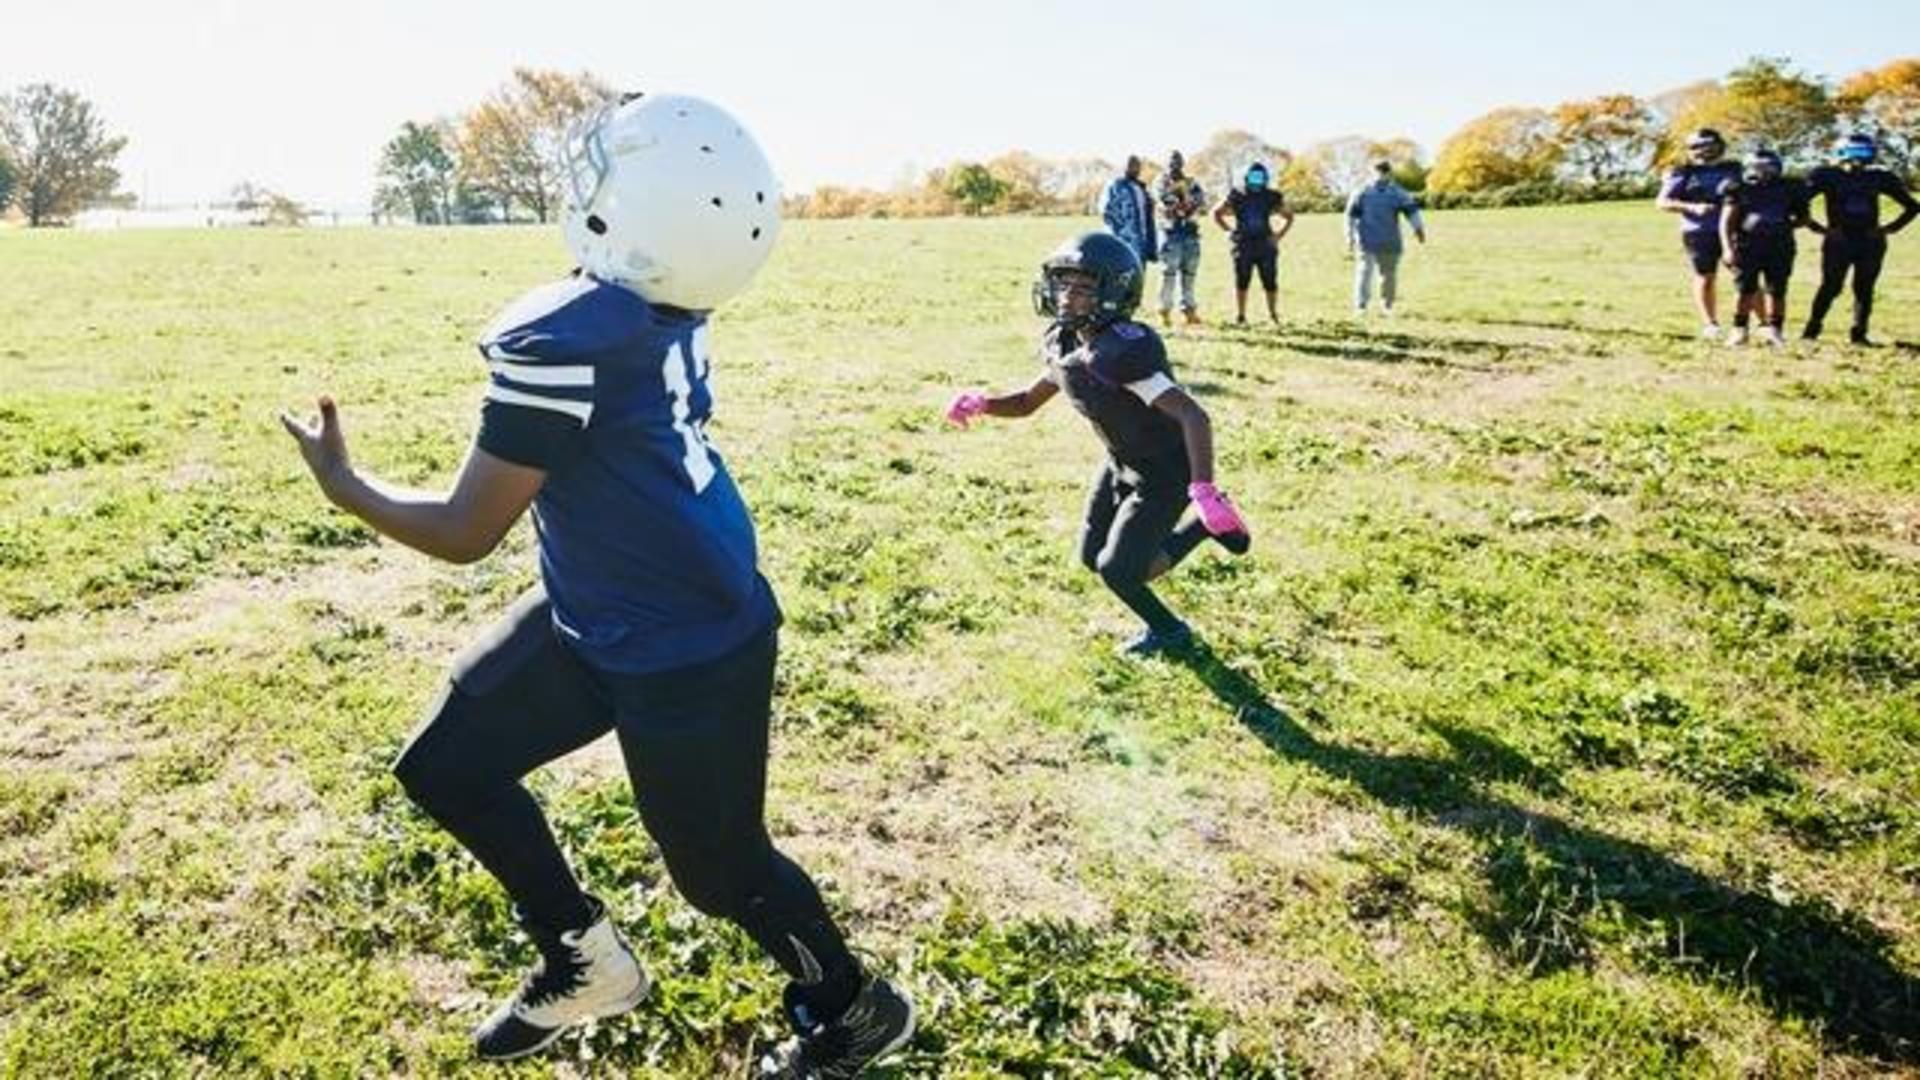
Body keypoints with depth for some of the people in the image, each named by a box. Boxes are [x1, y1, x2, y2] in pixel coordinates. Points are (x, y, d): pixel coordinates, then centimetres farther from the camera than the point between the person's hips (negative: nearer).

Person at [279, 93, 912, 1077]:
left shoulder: (562, 342, -30)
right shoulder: (666, 306, -5)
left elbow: (466, 533, -19)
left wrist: (342, 486, -3)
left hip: (687, 649, -9)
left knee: (718, 866, 11)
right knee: (445, 766, 15)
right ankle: (582, 958, 34)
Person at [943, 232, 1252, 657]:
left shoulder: (1122, 352, -34)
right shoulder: (1065, 345, -6)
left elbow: (1192, 416, -39)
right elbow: (1028, 402, 8)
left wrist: (1203, 490, -47)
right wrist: (980, 403, -11)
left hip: (1164, 473, -9)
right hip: (1121, 464, 9)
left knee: (1117, 569, -6)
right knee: (1094, 557, 15)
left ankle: (1168, 630, 27)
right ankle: (1206, 526, 27)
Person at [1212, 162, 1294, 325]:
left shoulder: (1272, 197, 4)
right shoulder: (1237, 197, 0)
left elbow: (1289, 216, 17)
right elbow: (1216, 213, 11)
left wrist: (1279, 235, 6)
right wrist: (1229, 229, 3)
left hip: (1265, 245, 1)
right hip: (1243, 246, -1)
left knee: (1270, 282, 0)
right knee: (1242, 282, 2)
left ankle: (1273, 314, 14)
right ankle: (1240, 316, 11)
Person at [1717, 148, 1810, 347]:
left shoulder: (1790, 188, 8)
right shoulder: (1741, 188, 1)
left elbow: (1803, 217, 19)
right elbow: (1727, 220, 0)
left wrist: (1786, 226, 1)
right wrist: (1728, 248, -9)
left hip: (1779, 247, 2)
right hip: (1747, 246, -2)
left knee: (1776, 292, 3)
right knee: (1746, 291, -2)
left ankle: (1773, 330, 11)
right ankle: (1739, 331, 8)